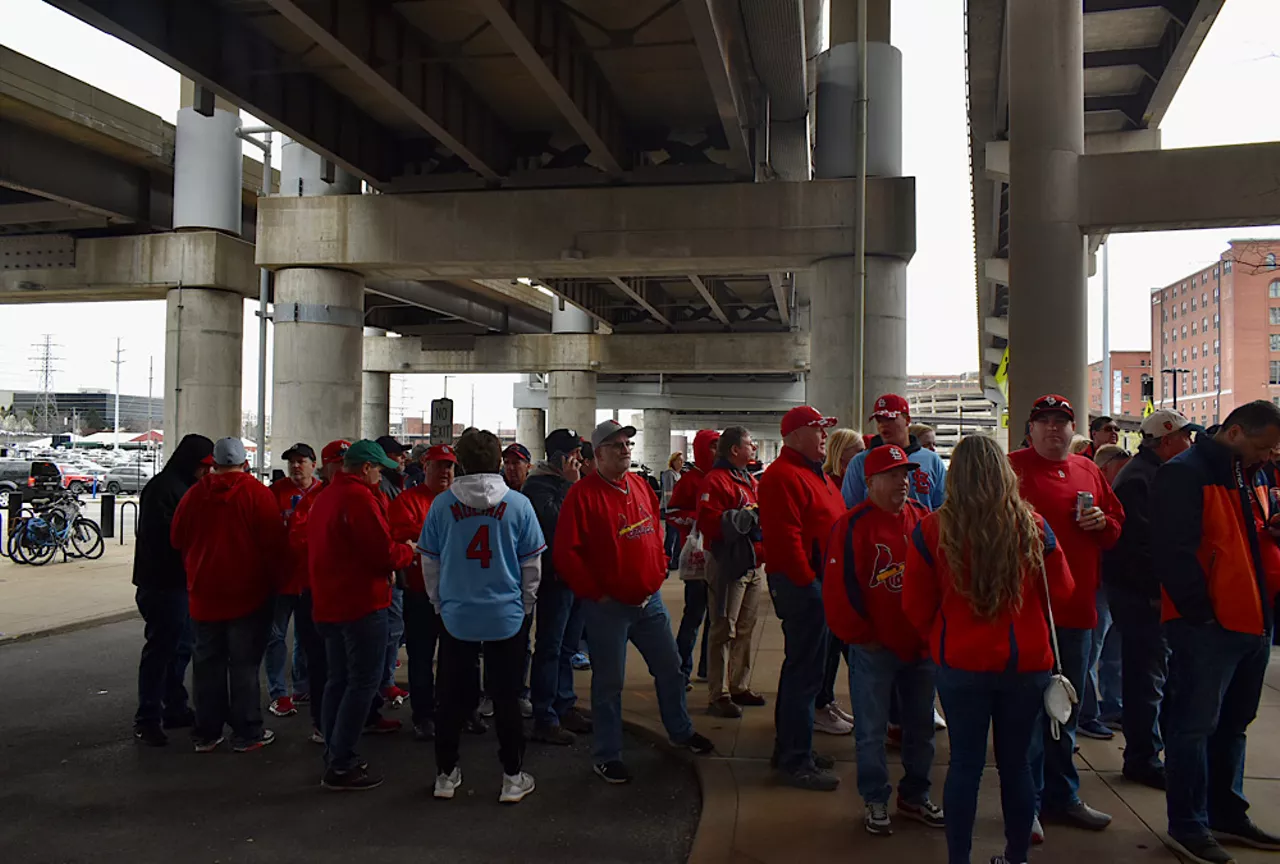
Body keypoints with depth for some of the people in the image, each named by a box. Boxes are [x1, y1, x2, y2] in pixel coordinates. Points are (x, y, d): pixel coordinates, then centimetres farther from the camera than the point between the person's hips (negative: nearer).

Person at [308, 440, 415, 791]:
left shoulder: (324, 498, 14)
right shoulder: (359, 497, -17)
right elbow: (383, 552, -21)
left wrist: (387, 566, 10)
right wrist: (407, 551, 0)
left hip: (329, 603, 10)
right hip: (362, 603, -10)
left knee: (339, 680, 16)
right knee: (363, 682, -3)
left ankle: (334, 757, 23)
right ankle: (341, 766, -1)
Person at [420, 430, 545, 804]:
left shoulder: (442, 504, -5)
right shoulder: (518, 504, -8)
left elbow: (429, 562, 3)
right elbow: (532, 563, -1)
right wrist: (525, 605, 12)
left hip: (455, 615, 1)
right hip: (507, 615, -1)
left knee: (453, 697, 13)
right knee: (506, 697, 9)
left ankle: (446, 775, 24)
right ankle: (513, 779, 17)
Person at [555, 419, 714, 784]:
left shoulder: (640, 486, 7)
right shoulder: (583, 493, -15)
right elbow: (565, 553, -17)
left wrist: (660, 566, 13)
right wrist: (594, 592, -14)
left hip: (650, 600, 7)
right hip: (608, 606, -7)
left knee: (670, 668, 18)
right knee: (609, 682, 5)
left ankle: (681, 731, 40)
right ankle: (607, 756, 20)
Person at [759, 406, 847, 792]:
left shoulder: (815, 474, 19)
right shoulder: (783, 477, -16)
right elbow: (784, 539, -23)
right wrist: (808, 581, -20)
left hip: (818, 583, 11)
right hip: (801, 585, -11)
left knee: (803, 668, 17)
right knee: (805, 672, -5)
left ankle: (789, 750, 29)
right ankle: (795, 762, 6)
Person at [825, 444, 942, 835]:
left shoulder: (924, 520, 3)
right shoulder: (853, 525, -13)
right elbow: (839, 587, -14)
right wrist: (860, 636, -9)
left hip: (921, 643, 5)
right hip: (875, 646, -5)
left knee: (921, 725, 17)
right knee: (872, 730, 6)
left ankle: (915, 795, 34)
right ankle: (875, 800, 23)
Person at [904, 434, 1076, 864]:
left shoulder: (932, 530, -12)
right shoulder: (1033, 526, -8)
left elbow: (916, 606, -4)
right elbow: (1061, 592, 5)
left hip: (961, 663, -1)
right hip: (1027, 662, 2)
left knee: (965, 765, 9)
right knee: (1017, 764, 15)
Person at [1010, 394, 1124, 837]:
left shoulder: (1088, 471, 12)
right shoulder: (1013, 467, -5)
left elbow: (1116, 524, 18)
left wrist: (1102, 522, -2)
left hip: (1077, 605, 6)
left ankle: (1063, 796, 32)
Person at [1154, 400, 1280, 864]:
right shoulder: (1185, 474, -14)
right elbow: (1172, 551, -20)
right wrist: (1200, 612, -18)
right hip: (1207, 627, -9)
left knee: (1232, 724, 19)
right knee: (1194, 726, 0)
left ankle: (1226, 814, 32)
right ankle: (1188, 826, 12)